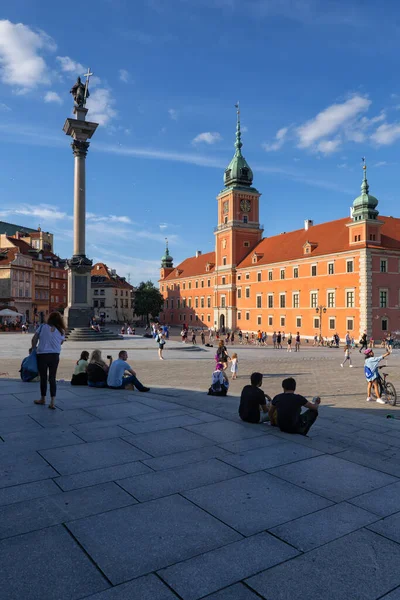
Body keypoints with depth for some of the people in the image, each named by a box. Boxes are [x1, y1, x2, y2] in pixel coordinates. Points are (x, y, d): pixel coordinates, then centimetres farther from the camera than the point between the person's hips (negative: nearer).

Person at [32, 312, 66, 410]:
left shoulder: (42, 326, -5)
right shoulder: (61, 331, 0)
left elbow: (34, 339, -2)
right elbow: (61, 342, 5)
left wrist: (34, 349, 13)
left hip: (42, 355, -1)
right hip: (55, 356, 2)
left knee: (43, 378, 12)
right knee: (52, 378, 8)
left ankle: (43, 399, 27)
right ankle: (52, 402, 2)